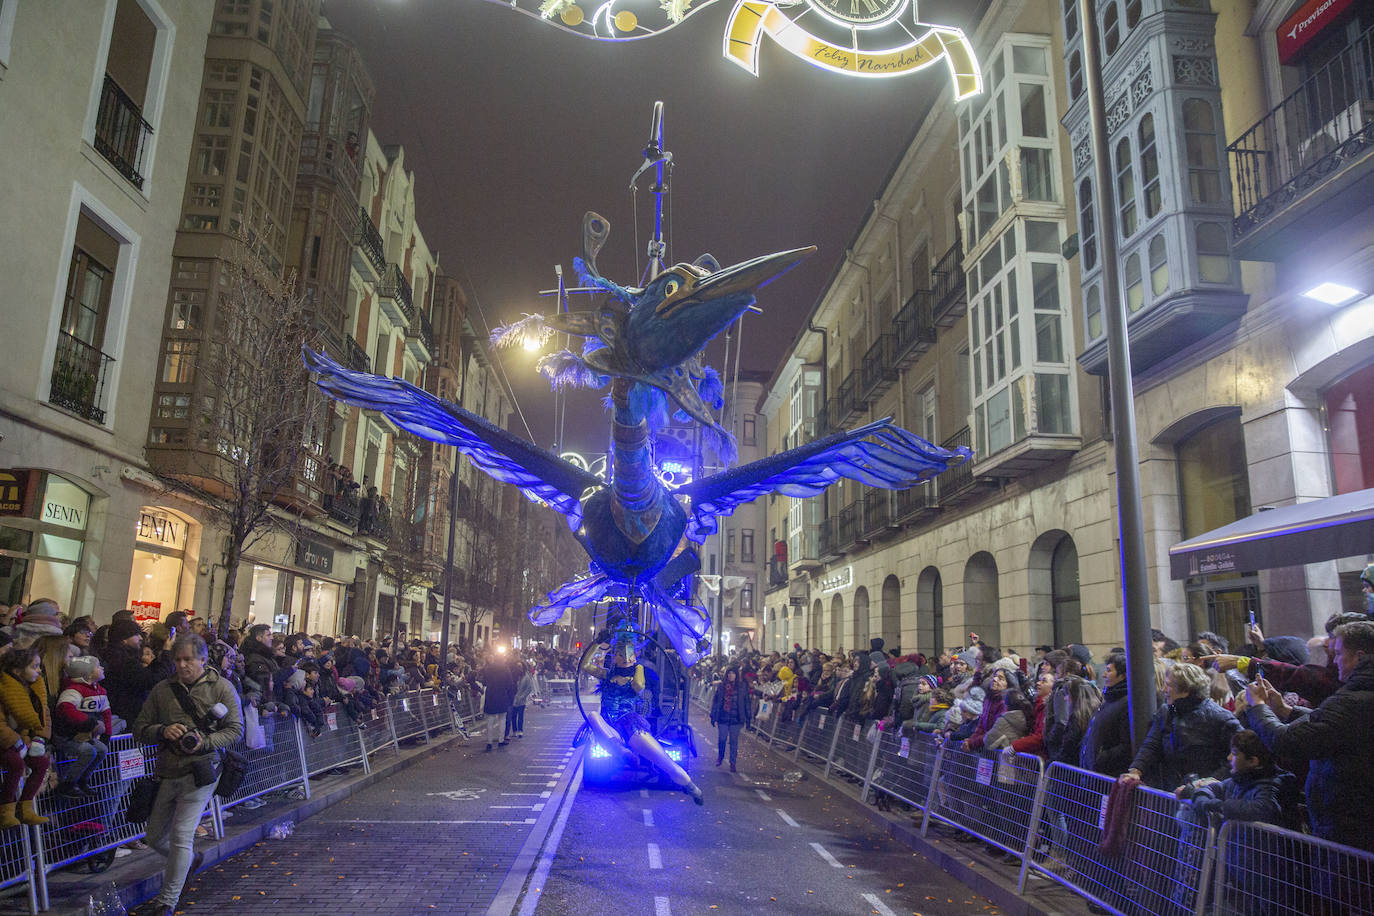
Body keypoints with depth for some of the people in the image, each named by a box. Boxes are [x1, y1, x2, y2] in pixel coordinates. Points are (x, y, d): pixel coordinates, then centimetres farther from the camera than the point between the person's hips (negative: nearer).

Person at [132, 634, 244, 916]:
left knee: (181, 836, -8)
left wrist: (205, 743, -18)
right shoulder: (162, 689, 6)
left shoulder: (221, 687, -3)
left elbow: (235, 729, -3)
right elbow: (140, 729, 9)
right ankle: (187, 861, 46)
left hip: (199, 771, -5)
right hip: (167, 773, 5)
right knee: (155, 838, 16)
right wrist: (163, 731, -12)